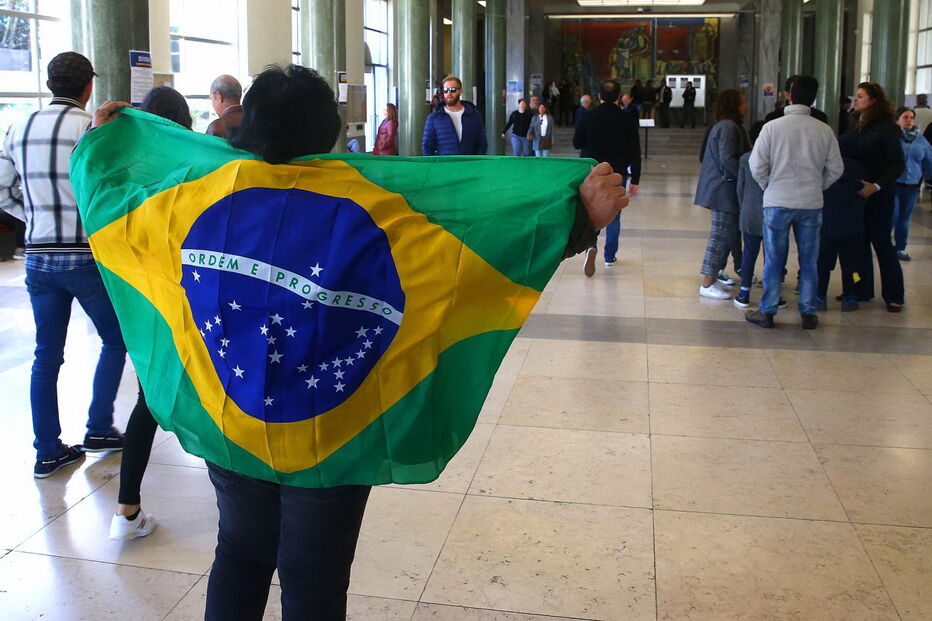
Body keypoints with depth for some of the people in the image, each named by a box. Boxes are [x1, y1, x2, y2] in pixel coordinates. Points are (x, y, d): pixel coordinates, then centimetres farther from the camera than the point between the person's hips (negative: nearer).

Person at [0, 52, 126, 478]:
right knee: (116, 340, 14)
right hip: (86, 257, -5)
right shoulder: (90, 127, -10)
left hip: (38, 258, 6)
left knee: (46, 355, 11)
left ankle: (47, 451, 15)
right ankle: (98, 429, 16)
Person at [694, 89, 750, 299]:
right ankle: (707, 285, -4)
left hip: (721, 188, 11)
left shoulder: (724, 125, 17)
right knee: (721, 235, -7)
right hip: (724, 189, -11)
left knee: (725, 234, 15)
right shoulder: (728, 127, -15)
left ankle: (714, 276, 22)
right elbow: (728, 160, -23)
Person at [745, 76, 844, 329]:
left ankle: (767, 312, 14)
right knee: (809, 261, 11)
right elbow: (836, 169, 3)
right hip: (812, 204, 2)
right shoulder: (824, 130, -2)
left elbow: (757, 165, -9)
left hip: (777, 202, -2)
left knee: (774, 260, 8)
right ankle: (808, 313, 18)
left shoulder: (772, 127, -9)